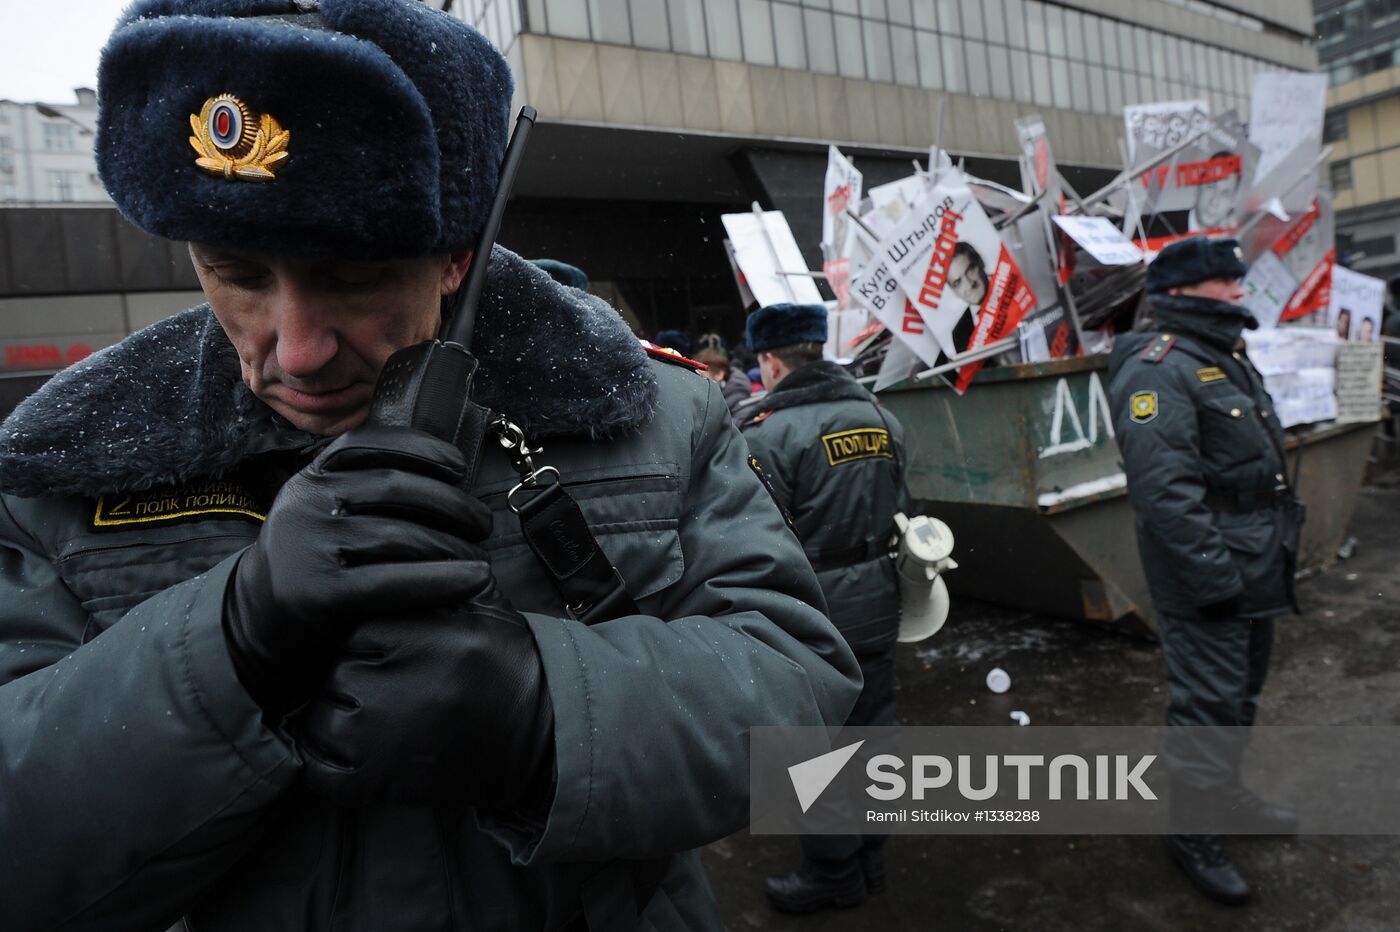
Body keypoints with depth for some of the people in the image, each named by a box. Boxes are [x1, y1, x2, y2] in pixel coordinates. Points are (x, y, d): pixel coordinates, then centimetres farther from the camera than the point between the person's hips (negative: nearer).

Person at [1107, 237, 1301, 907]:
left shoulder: (1225, 359, 15)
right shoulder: (1157, 370, -20)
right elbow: (1164, 490, -28)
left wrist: (1272, 557, 19)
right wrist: (1215, 576, -27)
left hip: (1253, 571, 10)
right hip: (1204, 578, -10)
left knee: (1242, 688, 23)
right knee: (1208, 701, -1)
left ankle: (1226, 789, 44)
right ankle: (1189, 832, 17)